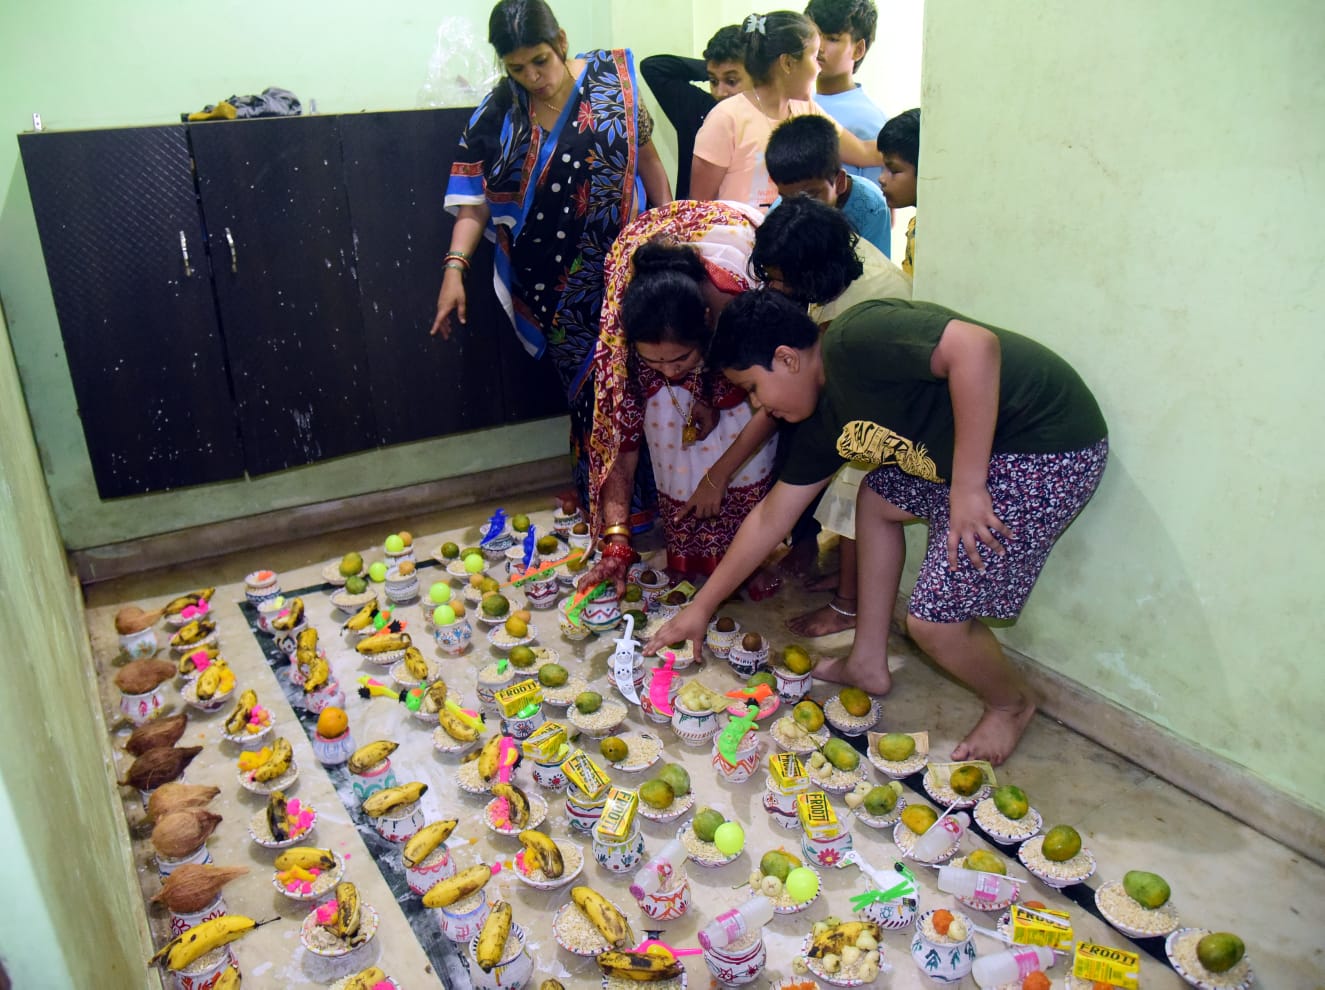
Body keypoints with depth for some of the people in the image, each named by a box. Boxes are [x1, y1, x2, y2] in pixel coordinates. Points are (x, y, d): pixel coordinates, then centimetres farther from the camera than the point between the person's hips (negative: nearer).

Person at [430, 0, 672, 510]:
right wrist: (455, 267, -15)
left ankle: (652, 492, 15)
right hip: (556, 287, 0)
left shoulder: (611, 79, 0)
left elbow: (648, 160, 8)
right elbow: (475, 200, -3)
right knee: (590, 391, 1)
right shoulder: (496, 116, -1)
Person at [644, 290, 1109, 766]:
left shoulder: (854, 339, -19)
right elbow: (771, 517, 15)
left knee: (934, 620, -8)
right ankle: (868, 664, 28)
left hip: (1048, 447, -10)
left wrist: (966, 485, -28)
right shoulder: (824, 420, 9)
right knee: (877, 499, 21)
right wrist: (701, 606, 20)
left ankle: (1012, 703, 23)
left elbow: (975, 346, -31)